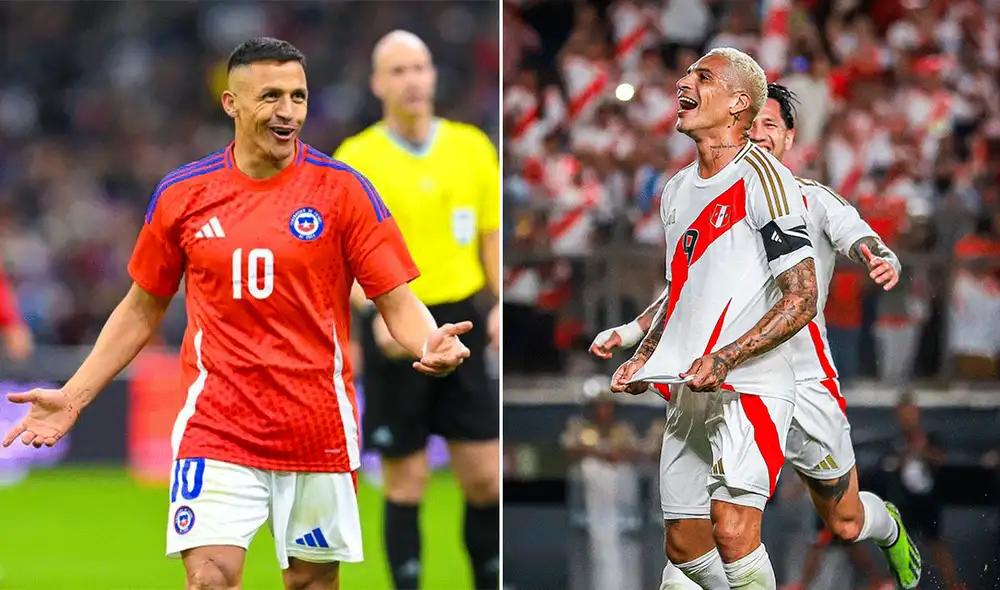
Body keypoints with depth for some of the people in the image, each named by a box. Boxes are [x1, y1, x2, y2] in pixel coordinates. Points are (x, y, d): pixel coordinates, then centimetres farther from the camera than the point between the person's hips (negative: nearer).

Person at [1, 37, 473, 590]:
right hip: (216, 430, 0)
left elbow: (398, 302, -3)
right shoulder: (182, 193, 2)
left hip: (318, 434, 0)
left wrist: (430, 343, -26)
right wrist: (72, 398, 8)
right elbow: (142, 309, 13)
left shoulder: (343, 189, -3)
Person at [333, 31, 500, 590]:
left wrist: (501, 304, -3)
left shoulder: (471, 147, 6)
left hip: (462, 323, 2)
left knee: (486, 477, 1)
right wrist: (379, 312, -21)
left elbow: (492, 234, 13)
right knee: (407, 483, 1)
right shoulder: (357, 158, -3)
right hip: (396, 333, -2)